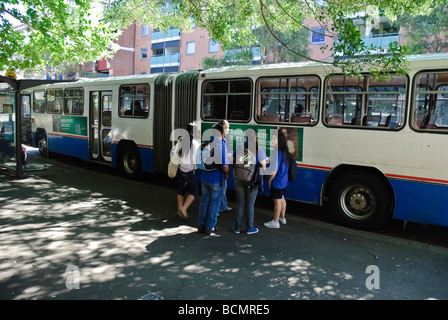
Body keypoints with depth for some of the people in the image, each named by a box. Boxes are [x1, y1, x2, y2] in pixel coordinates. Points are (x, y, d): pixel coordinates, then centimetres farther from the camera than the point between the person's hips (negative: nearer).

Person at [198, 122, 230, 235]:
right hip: (216, 179, -5)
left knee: (204, 200, 16)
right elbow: (224, 165, -19)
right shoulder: (221, 145, -18)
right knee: (214, 202, 8)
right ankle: (209, 226, 15)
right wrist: (227, 174, 0)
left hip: (205, 177, 5)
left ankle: (201, 225, 24)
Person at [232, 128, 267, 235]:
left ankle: (237, 227, 20)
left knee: (240, 204, 12)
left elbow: (233, 161, 2)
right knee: (250, 205, 10)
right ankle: (249, 228, 20)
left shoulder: (239, 147, -4)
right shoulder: (259, 149, -9)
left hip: (239, 180, 2)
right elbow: (263, 166, -7)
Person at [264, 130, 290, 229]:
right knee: (282, 199, 21)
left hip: (277, 181, -9)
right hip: (283, 180, 9)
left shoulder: (277, 153, -25)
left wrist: (270, 180, -9)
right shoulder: (284, 152, 3)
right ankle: (282, 218, 37)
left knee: (277, 201, 1)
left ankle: (275, 222, 12)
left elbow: (274, 170, -24)